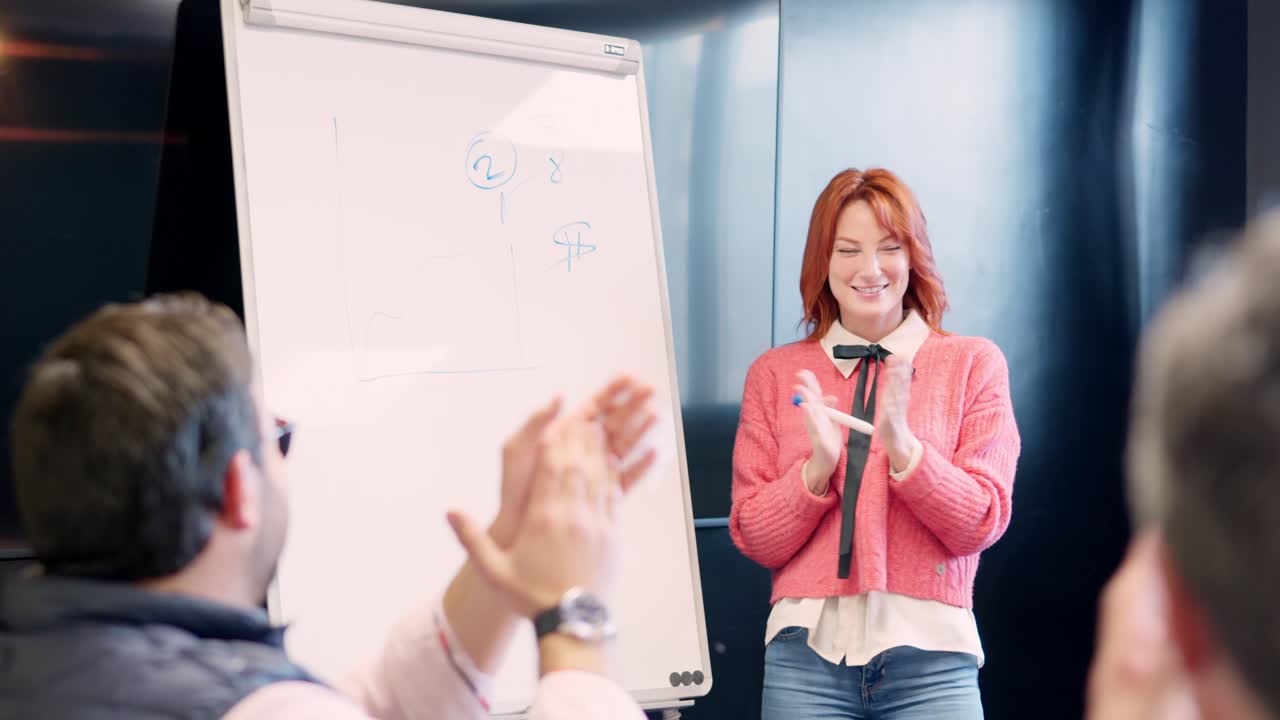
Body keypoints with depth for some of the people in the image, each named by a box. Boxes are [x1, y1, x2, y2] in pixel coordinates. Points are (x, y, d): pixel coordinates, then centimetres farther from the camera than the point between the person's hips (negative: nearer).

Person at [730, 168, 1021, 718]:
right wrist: (817, 467, -12)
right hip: (807, 652, 1)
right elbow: (754, 539, 4)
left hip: (930, 655, -1)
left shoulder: (973, 363, 5)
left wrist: (901, 444, -16)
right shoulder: (776, 374, 8)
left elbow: (982, 523, -2)